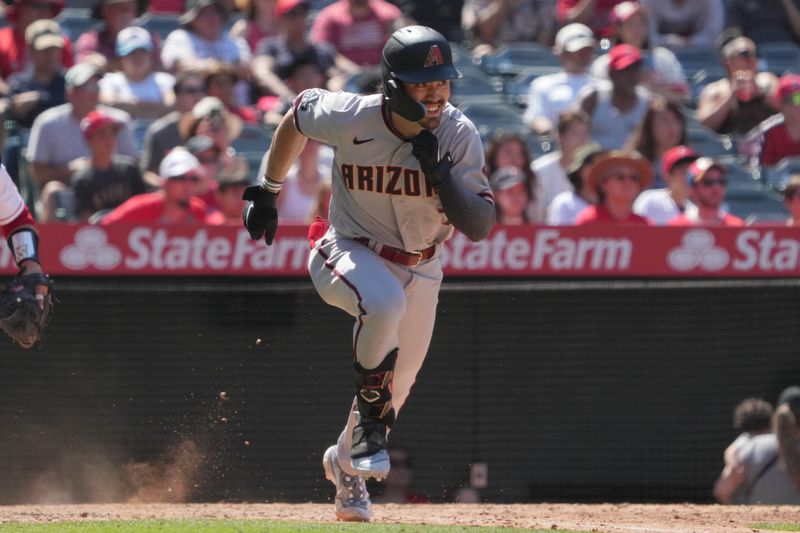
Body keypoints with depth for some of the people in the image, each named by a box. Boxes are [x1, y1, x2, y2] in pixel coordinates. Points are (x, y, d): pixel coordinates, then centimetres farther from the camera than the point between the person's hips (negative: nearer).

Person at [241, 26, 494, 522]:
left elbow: (480, 226, -23)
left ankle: (346, 464, 44)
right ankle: (369, 416, -16)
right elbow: (299, 113, 0)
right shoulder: (350, 117, -23)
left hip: (420, 269, 3)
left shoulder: (460, 136, -20)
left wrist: (440, 175, -38)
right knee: (384, 303, -38)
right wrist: (267, 190, 5)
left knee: (397, 387, 14)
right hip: (350, 253, -3)